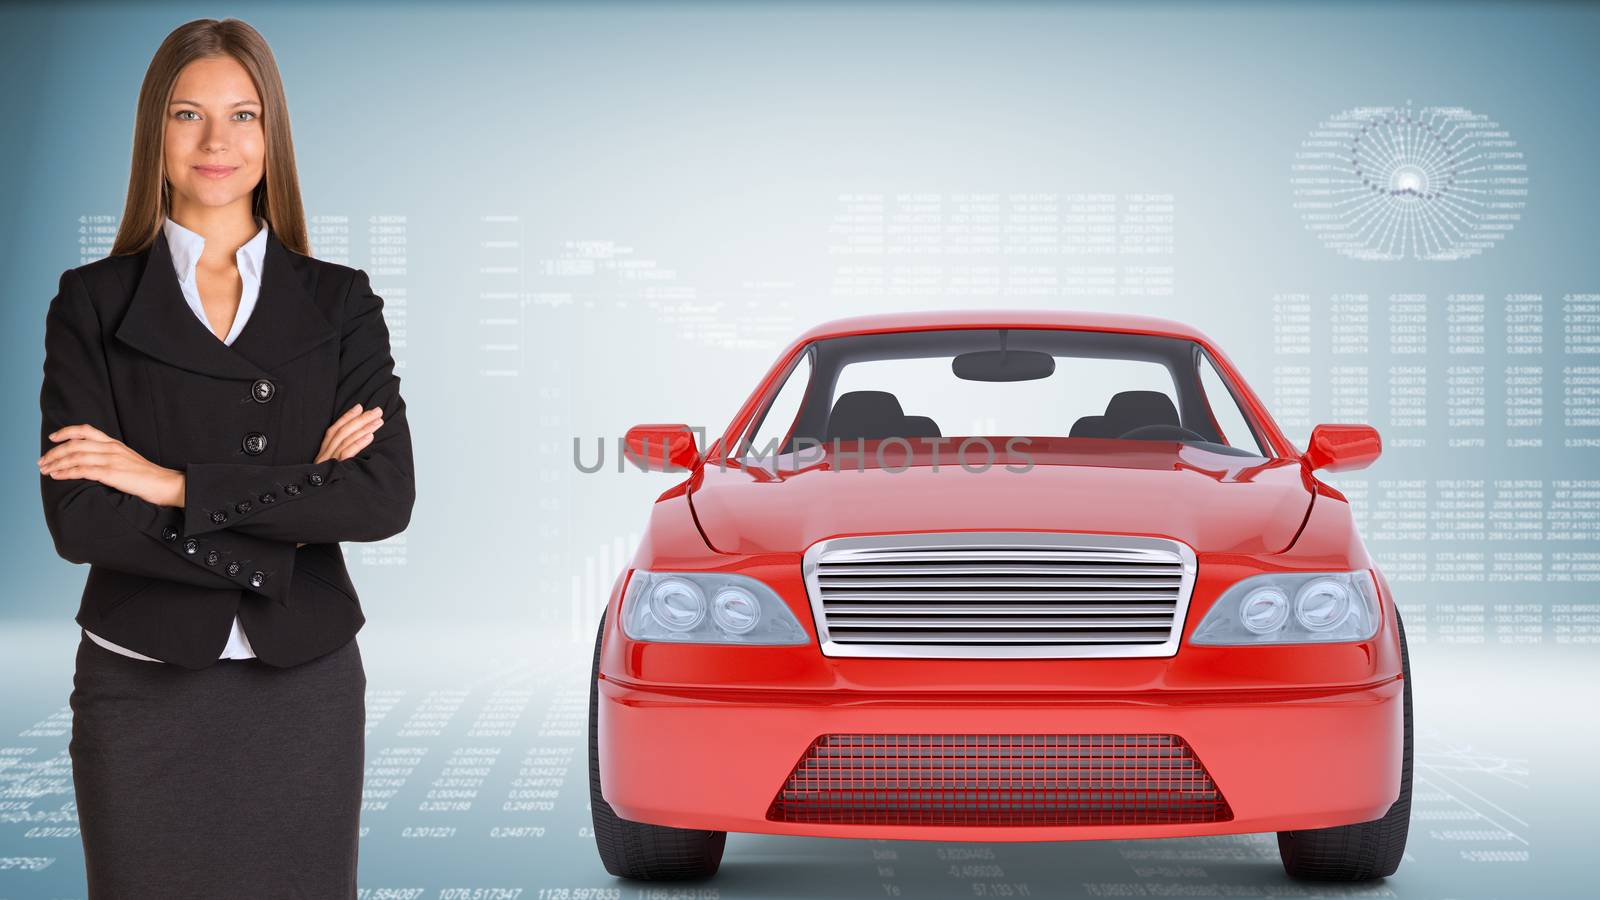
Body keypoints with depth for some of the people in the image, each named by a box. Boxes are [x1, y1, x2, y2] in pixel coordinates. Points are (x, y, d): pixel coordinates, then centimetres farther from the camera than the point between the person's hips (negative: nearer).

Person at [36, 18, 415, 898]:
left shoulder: (339, 302, 4)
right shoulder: (93, 303, 0)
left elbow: (386, 497, -10)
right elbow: (78, 517, -11)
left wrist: (176, 485, -14)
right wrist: (290, 508, -13)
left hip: (304, 692, 1)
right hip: (144, 691, -1)